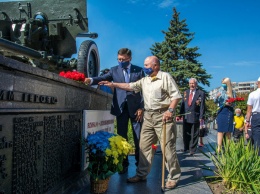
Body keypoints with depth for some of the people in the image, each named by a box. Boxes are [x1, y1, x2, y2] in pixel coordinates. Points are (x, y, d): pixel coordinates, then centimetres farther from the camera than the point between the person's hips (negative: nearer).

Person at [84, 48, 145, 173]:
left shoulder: (139, 70, 2)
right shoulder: (114, 70, 7)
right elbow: (103, 78, -8)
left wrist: (141, 108, -7)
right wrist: (91, 80, -28)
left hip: (135, 106, -1)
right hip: (121, 107, 2)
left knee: (138, 137, 6)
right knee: (121, 136, 7)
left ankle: (140, 163, 20)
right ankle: (124, 163, 18)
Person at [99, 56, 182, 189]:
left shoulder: (165, 77, -4)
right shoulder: (144, 80, 17)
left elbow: (176, 95, -9)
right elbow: (130, 86, 16)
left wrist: (170, 110, -19)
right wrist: (112, 84, 12)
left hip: (163, 116, -7)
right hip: (148, 116, 7)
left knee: (168, 147, -3)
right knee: (144, 146, 9)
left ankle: (173, 177, 8)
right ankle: (141, 174, 19)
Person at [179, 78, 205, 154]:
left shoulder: (201, 93, -1)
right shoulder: (186, 92, 11)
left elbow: (202, 106, -4)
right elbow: (182, 104, 10)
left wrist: (201, 117, -10)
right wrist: (180, 114, 6)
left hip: (195, 117, -4)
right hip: (186, 116, 4)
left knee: (194, 135, 4)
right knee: (185, 133, 11)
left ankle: (192, 149, 14)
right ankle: (186, 147, 25)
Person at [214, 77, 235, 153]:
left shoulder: (232, 92, 3)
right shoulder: (221, 90, 6)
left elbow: (233, 104, 5)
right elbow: (215, 101, 7)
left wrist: (229, 104, -15)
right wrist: (217, 96, -13)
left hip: (229, 112, 0)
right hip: (221, 111, 0)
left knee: (228, 131, 5)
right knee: (221, 131, -3)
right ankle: (219, 148, -5)